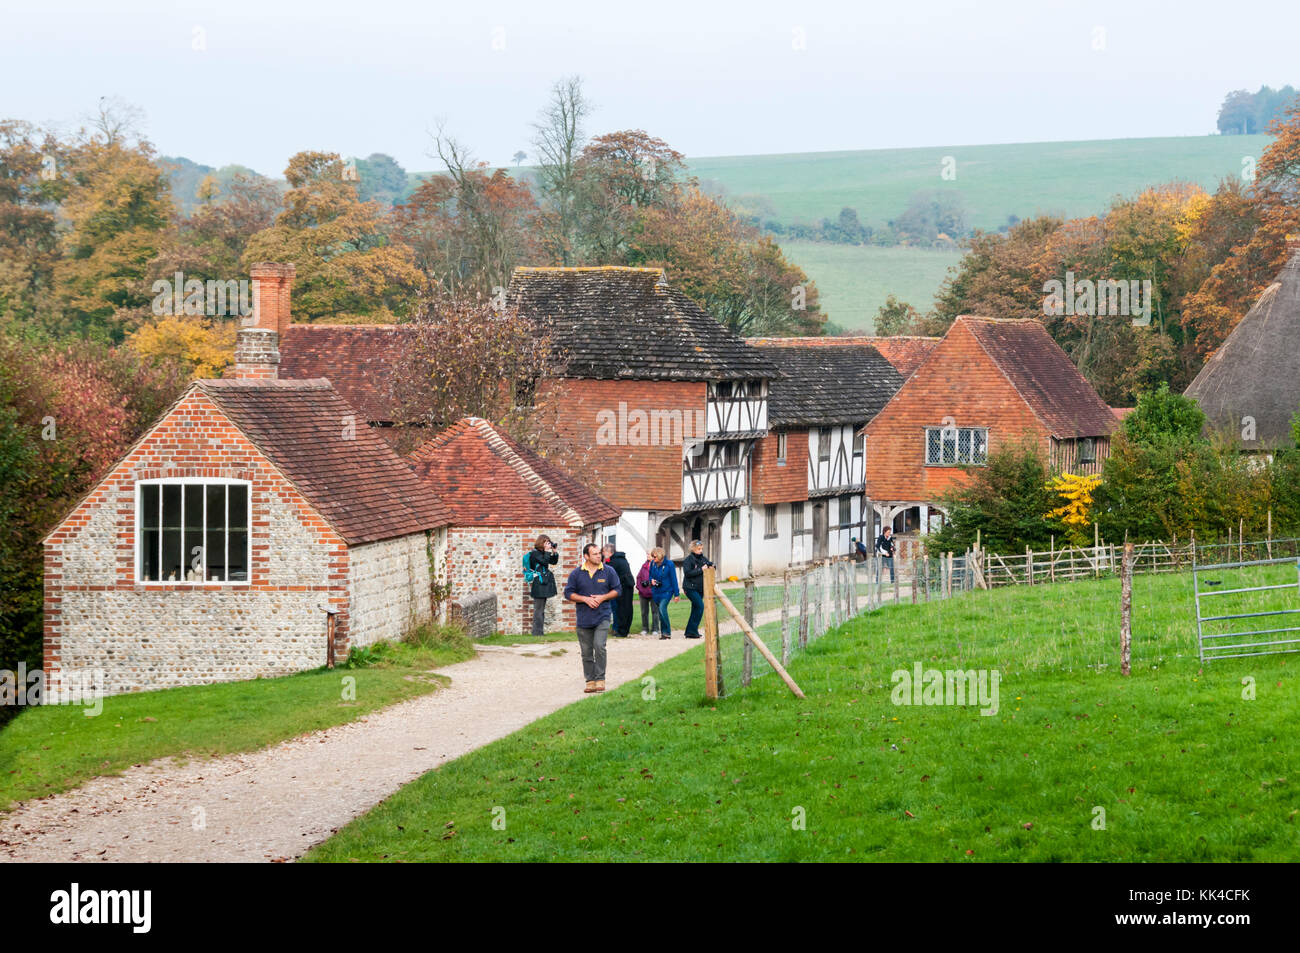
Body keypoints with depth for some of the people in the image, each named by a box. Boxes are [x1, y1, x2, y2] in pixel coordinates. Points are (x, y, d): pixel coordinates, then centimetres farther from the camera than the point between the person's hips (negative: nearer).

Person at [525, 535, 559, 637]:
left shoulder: (542, 553, 15)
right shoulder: (535, 553, -10)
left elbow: (553, 561, 17)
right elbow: (544, 561, -20)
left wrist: (554, 552, 4)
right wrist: (547, 551, -13)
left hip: (544, 584, 9)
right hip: (538, 584, -9)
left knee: (541, 609, 12)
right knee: (539, 609, -8)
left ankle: (539, 631, 17)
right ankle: (537, 632, -6)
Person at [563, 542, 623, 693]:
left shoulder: (608, 572, 2)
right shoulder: (576, 574, 1)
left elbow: (616, 590, 8)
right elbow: (568, 593, 3)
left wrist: (603, 597, -9)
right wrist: (585, 599, -11)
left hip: (602, 617, -2)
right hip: (584, 618, 2)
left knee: (599, 646, -17)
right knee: (586, 651, 5)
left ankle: (600, 679, -10)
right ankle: (590, 680, 14)